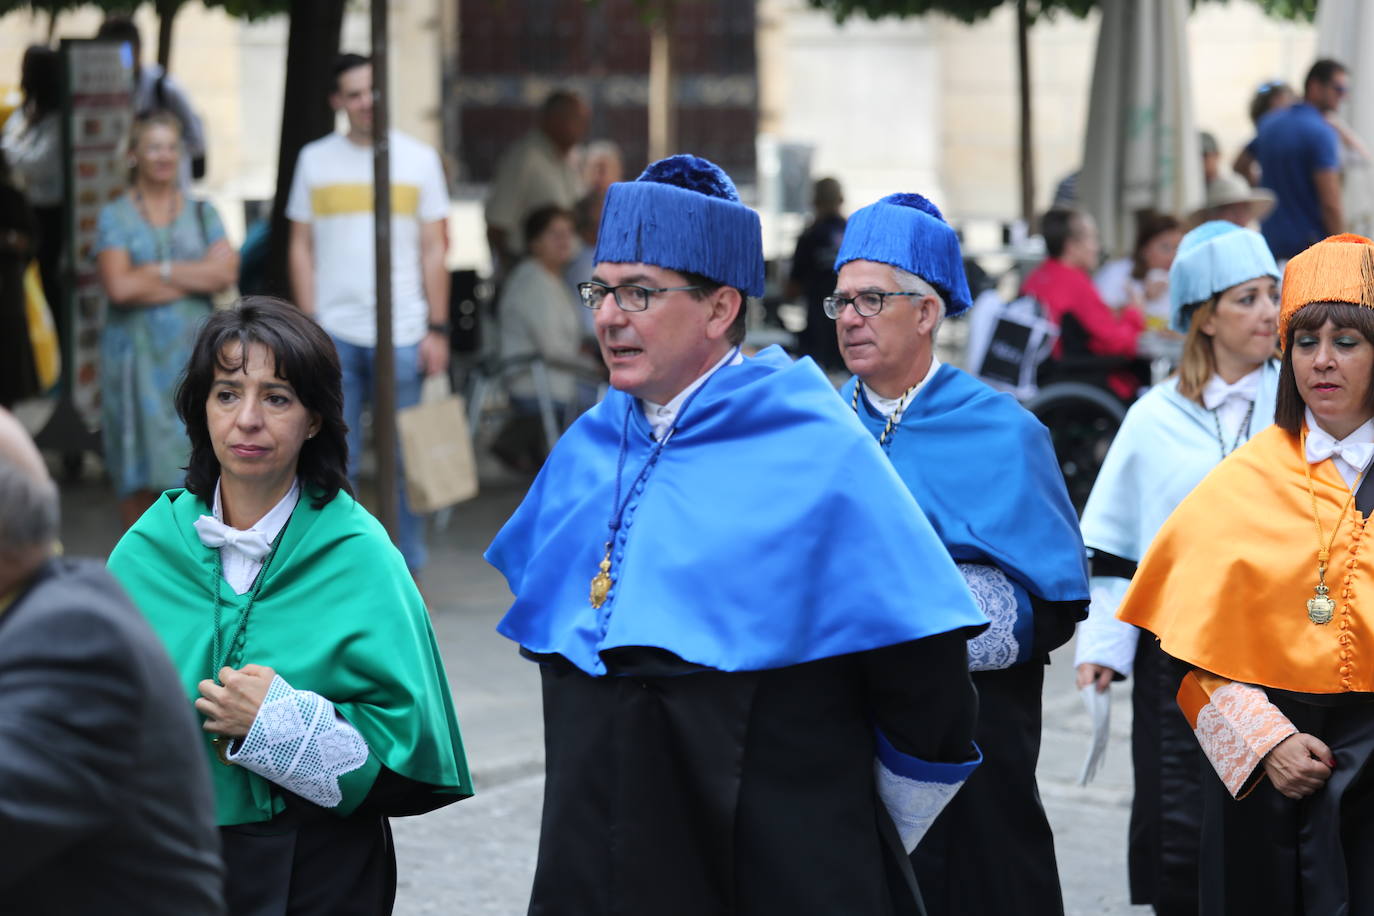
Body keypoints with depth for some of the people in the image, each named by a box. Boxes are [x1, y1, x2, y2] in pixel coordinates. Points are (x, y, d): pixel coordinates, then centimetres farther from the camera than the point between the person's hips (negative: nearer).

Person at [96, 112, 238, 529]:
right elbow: (118, 286, -11)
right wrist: (193, 277, -5)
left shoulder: (201, 213, 11)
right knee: (139, 468, -2)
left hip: (194, 350, 2)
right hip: (137, 351, -2)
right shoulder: (115, 216, 4)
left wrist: (160, 271, -9)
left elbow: (226, 272, -4)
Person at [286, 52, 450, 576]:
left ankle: (407, 572, 10)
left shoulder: (419, 159, 7)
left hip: (402, 335, -1)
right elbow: (301, 247, 10)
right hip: (334, 335, 1)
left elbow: (433, 250, 6)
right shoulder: (315, 160, 9)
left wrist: (437, 330, -1)